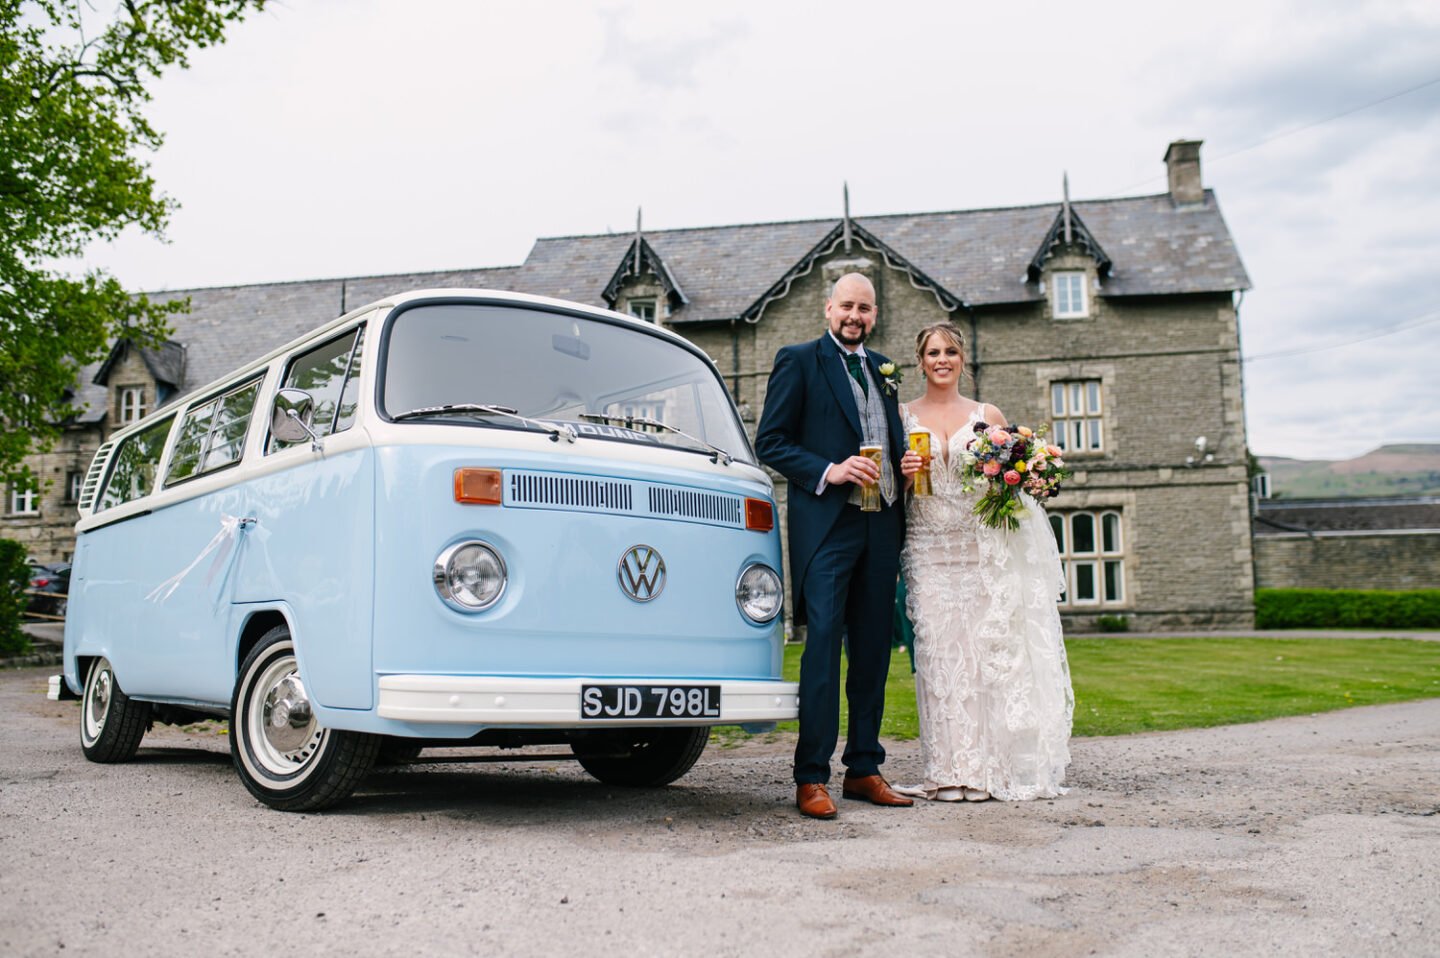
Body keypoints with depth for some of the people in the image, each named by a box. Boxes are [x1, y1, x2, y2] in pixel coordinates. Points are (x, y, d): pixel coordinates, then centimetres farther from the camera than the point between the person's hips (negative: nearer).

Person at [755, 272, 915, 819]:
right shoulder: (798, 361, 2)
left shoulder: (882, 369, 20)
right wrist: (828, 471, -16)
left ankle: (864, 770, 16)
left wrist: (910, 461, 4)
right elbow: (770, 441, -4)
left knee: (873, 648, 8)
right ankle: (811, 779, -5)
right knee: (824, 643, -10)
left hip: (880, 525, 6)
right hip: (826, 523, -6)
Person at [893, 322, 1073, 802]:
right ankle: (954, 770, 1)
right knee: (942, 651, -4)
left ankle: (997, 766, 5)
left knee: (993, 649, -3)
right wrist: (903, 473, -10)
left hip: (986, 548, 1)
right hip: (931, 551, 0)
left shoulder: (987, 415, 11)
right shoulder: (903, 416, 9)